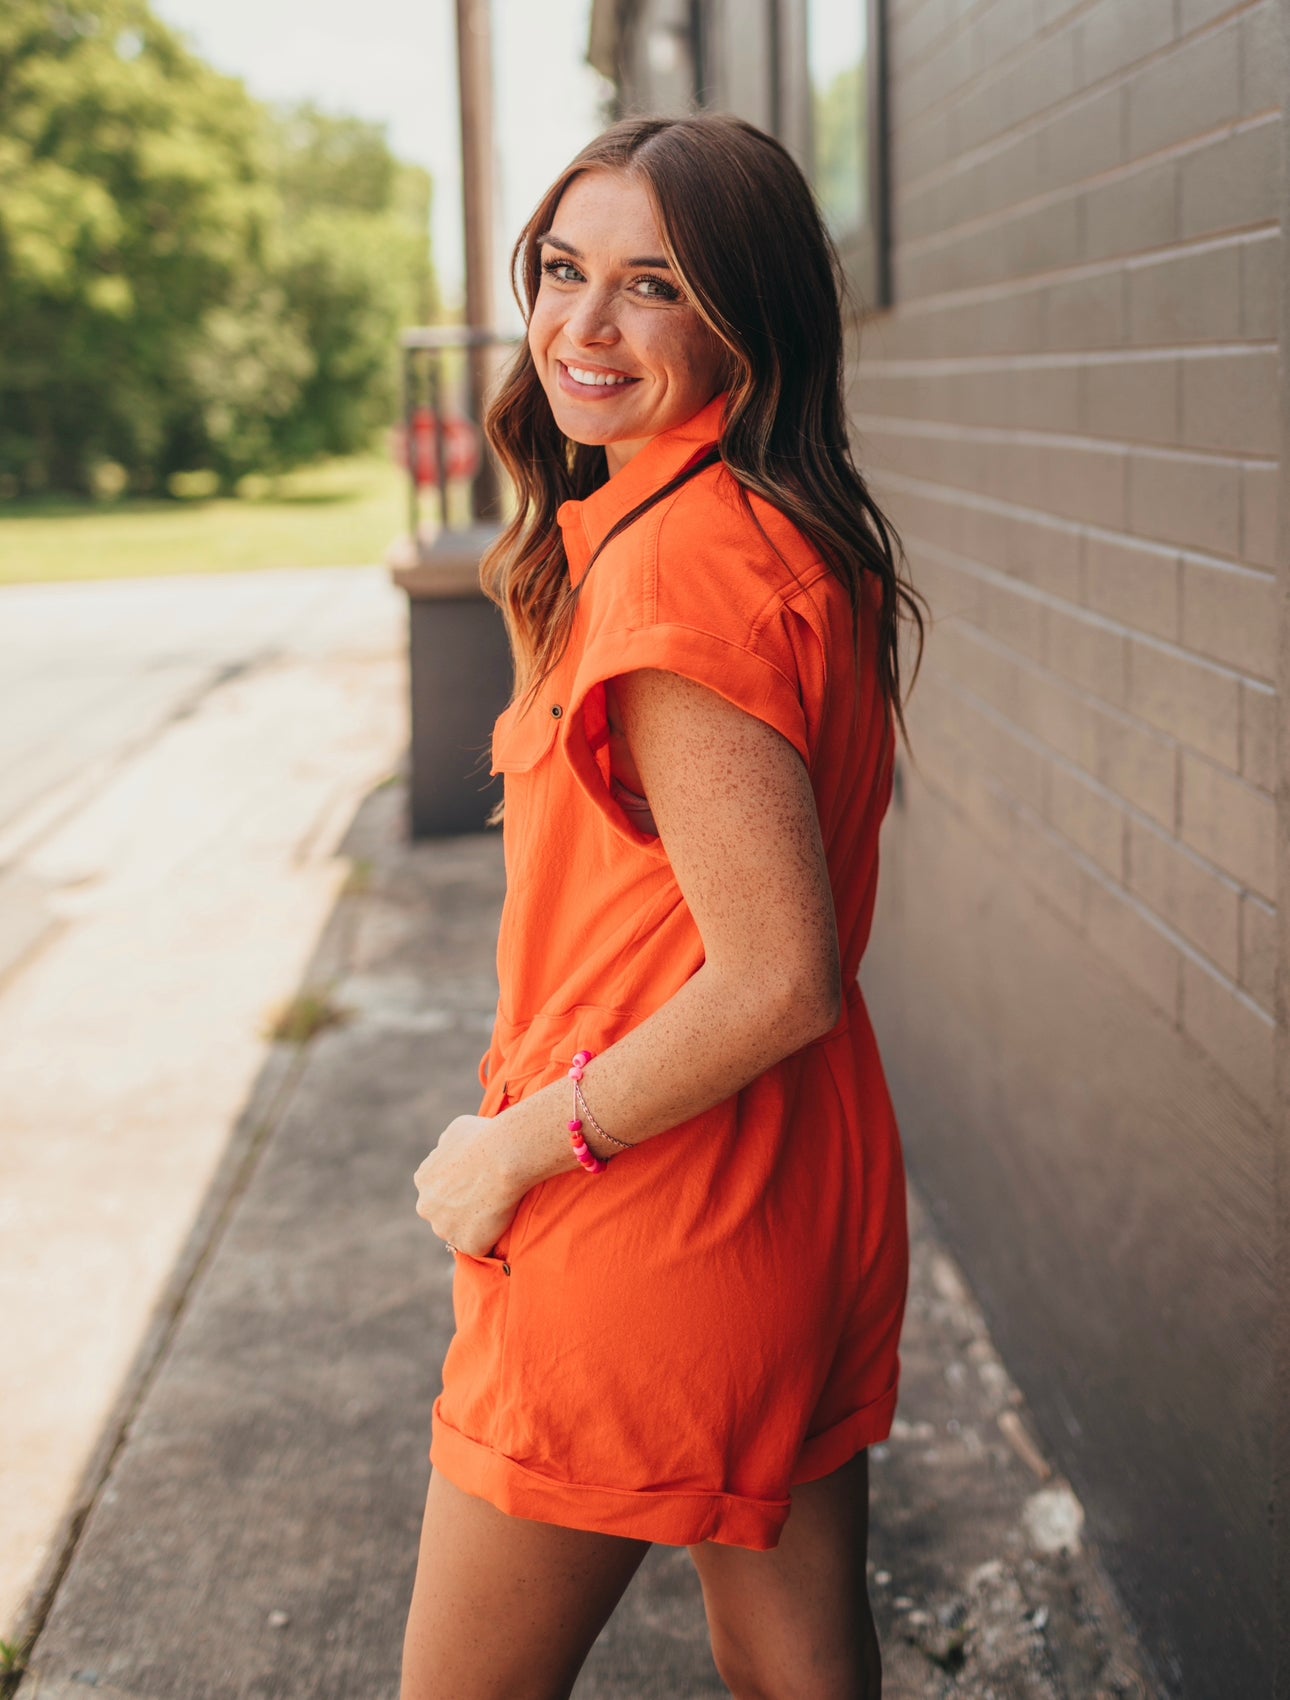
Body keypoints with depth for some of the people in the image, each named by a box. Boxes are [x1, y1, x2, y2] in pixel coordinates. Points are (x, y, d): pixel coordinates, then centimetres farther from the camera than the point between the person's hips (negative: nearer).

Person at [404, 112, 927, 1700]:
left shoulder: (679, 565, -22)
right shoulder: (798, 537, 8)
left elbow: (777, 982, -26)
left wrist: (517, 1148, -15)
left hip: (651, 1233, -9)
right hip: (815, 1204, 9)